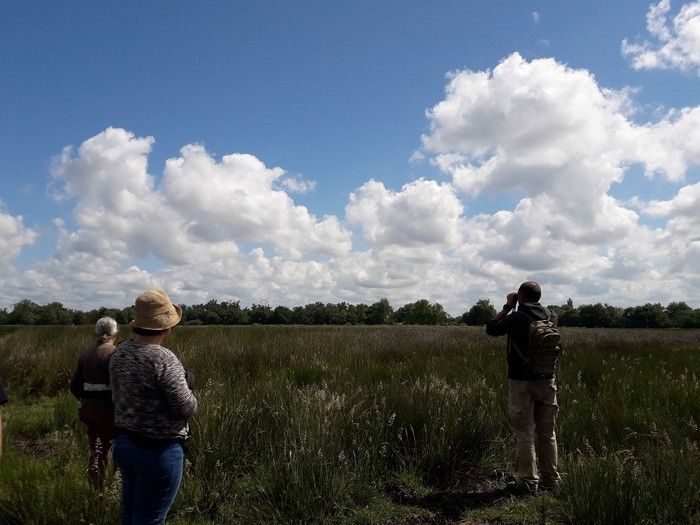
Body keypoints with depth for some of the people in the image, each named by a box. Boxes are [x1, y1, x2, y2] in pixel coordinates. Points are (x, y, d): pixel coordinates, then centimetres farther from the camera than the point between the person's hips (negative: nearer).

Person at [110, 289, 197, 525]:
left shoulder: (119, 352, -1)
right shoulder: (164, 360, -24)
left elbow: (126, 392, 10)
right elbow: (186, 408, -20)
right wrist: (188, 392, 0)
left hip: (124, 444, 8)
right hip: (158, 451, -8)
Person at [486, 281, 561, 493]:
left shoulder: (516, 318, -14)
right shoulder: (552, 317, 1)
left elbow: (491, 329, -1)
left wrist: (507, 307, 4)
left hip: (521, 382, -5)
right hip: (547, 381, 5)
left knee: (524, 432, 2)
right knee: (547, 432, 14)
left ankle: (528, 481, 7)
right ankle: (550, 478, 25)